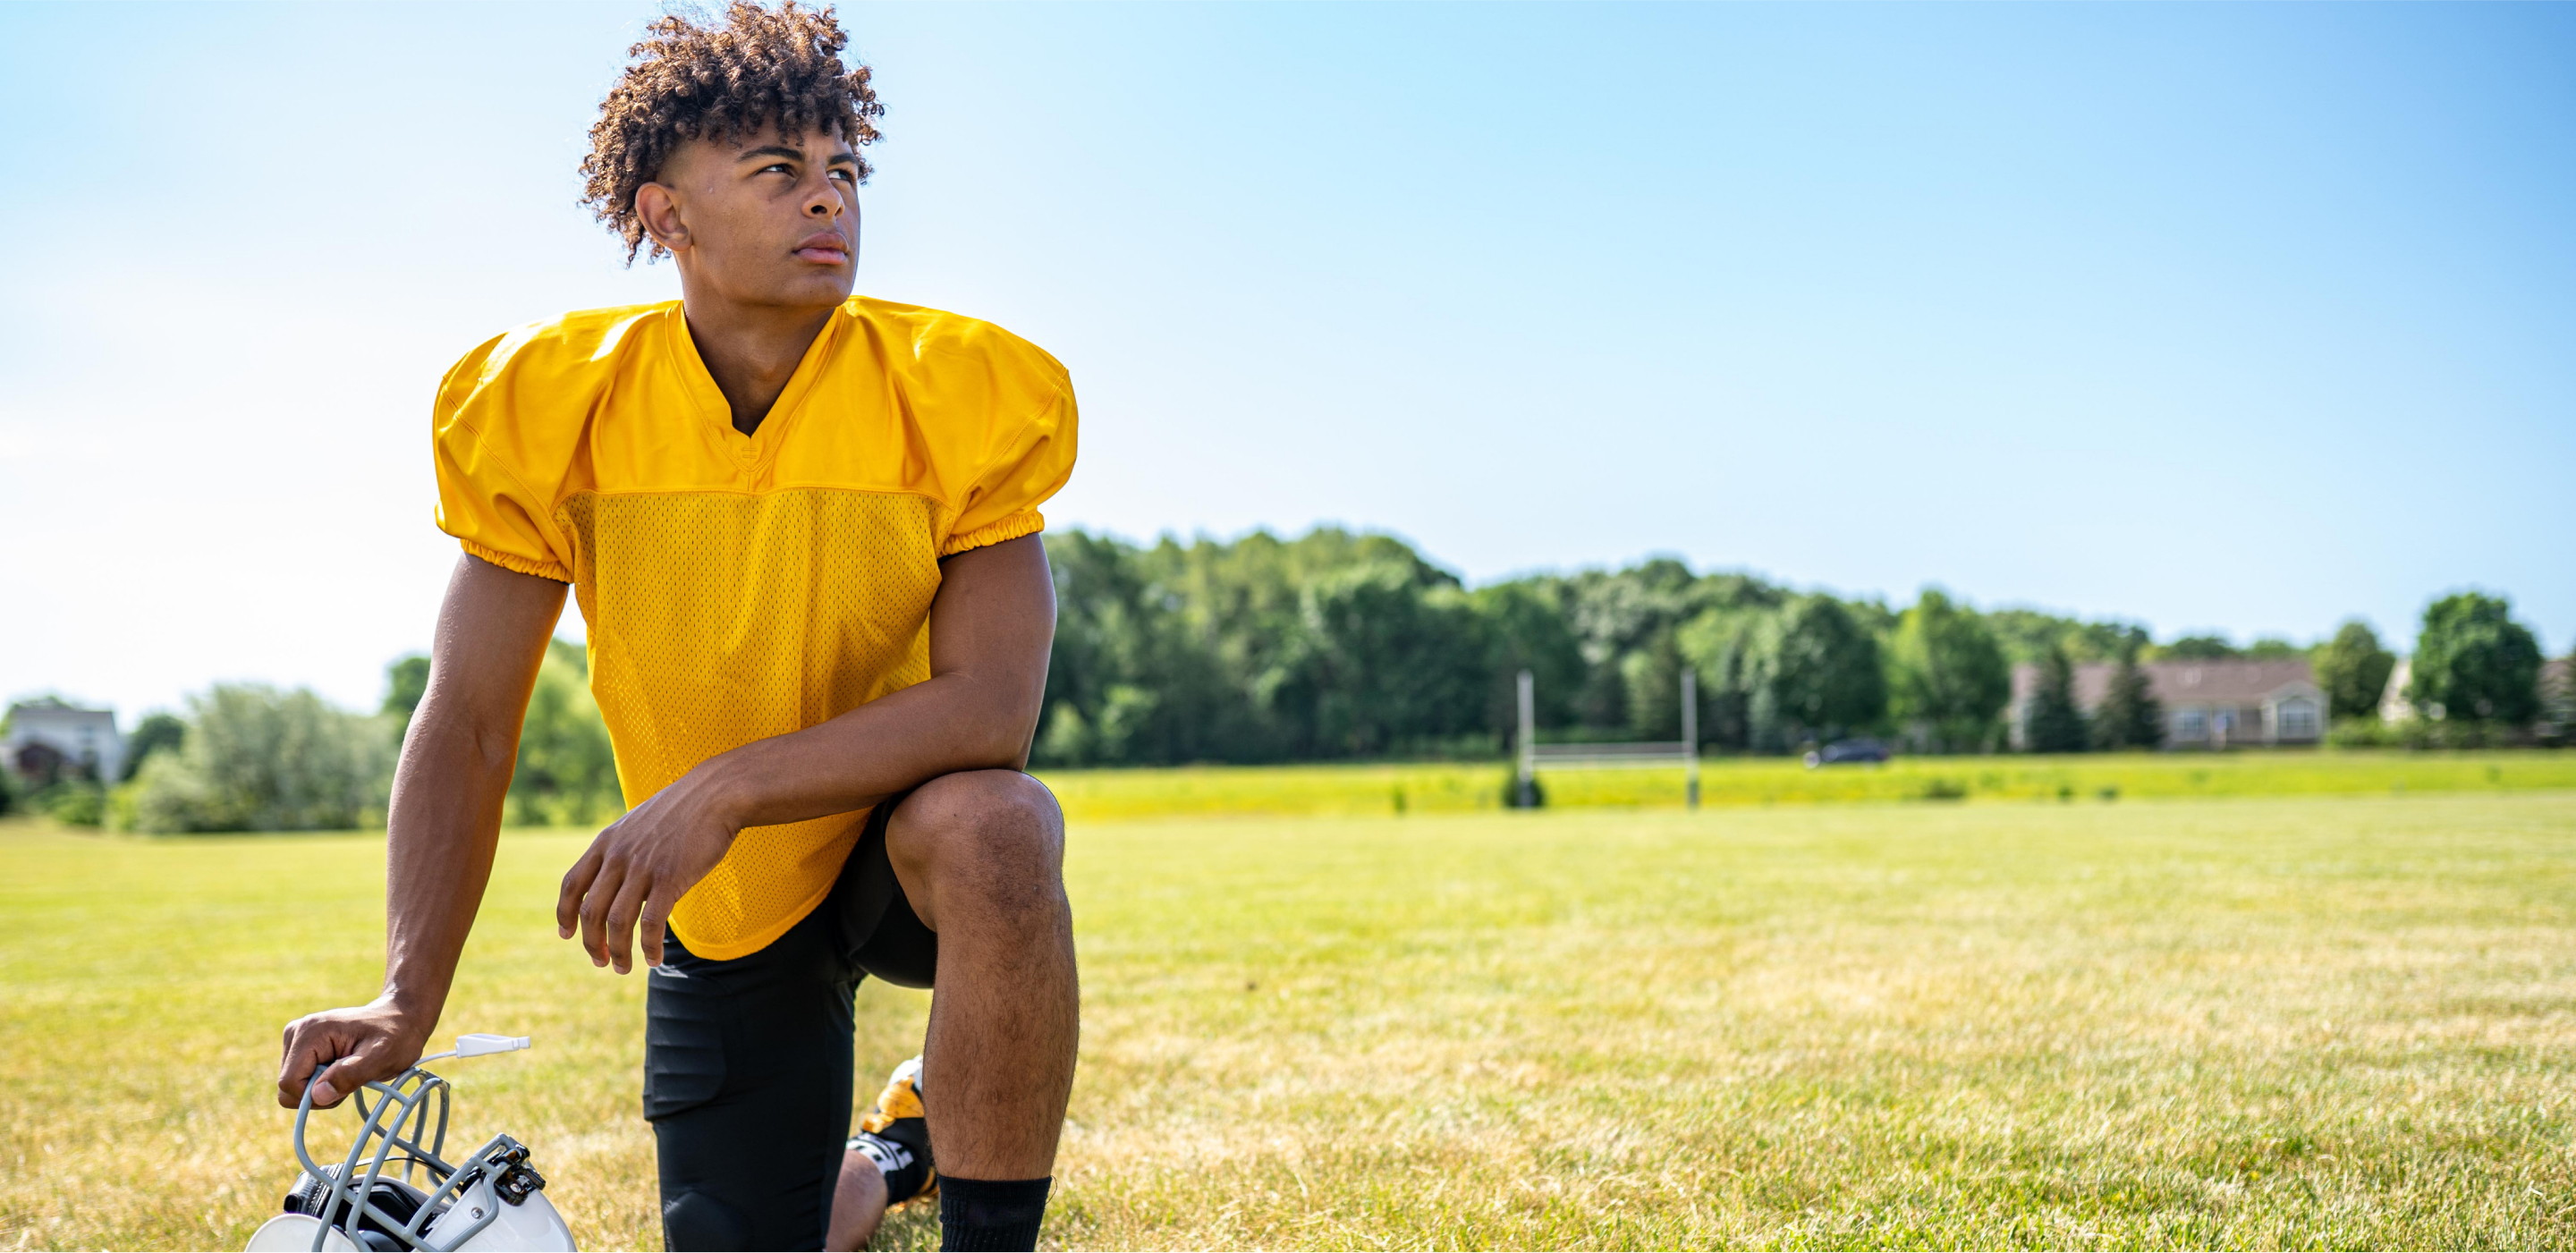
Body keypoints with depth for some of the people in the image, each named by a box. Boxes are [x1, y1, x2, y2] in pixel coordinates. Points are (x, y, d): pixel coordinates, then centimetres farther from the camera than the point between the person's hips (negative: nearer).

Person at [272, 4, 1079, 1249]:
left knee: (988, 822, -38)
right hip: (723, 910, 3)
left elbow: (993, 705, -26)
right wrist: (407, 995, -21)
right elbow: (465, 725, -10)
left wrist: (726, 789, -35)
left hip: (907, 842, -2)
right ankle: (892, 1142, 42)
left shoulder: (954, 395, -17)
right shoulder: (555, 410, -12)